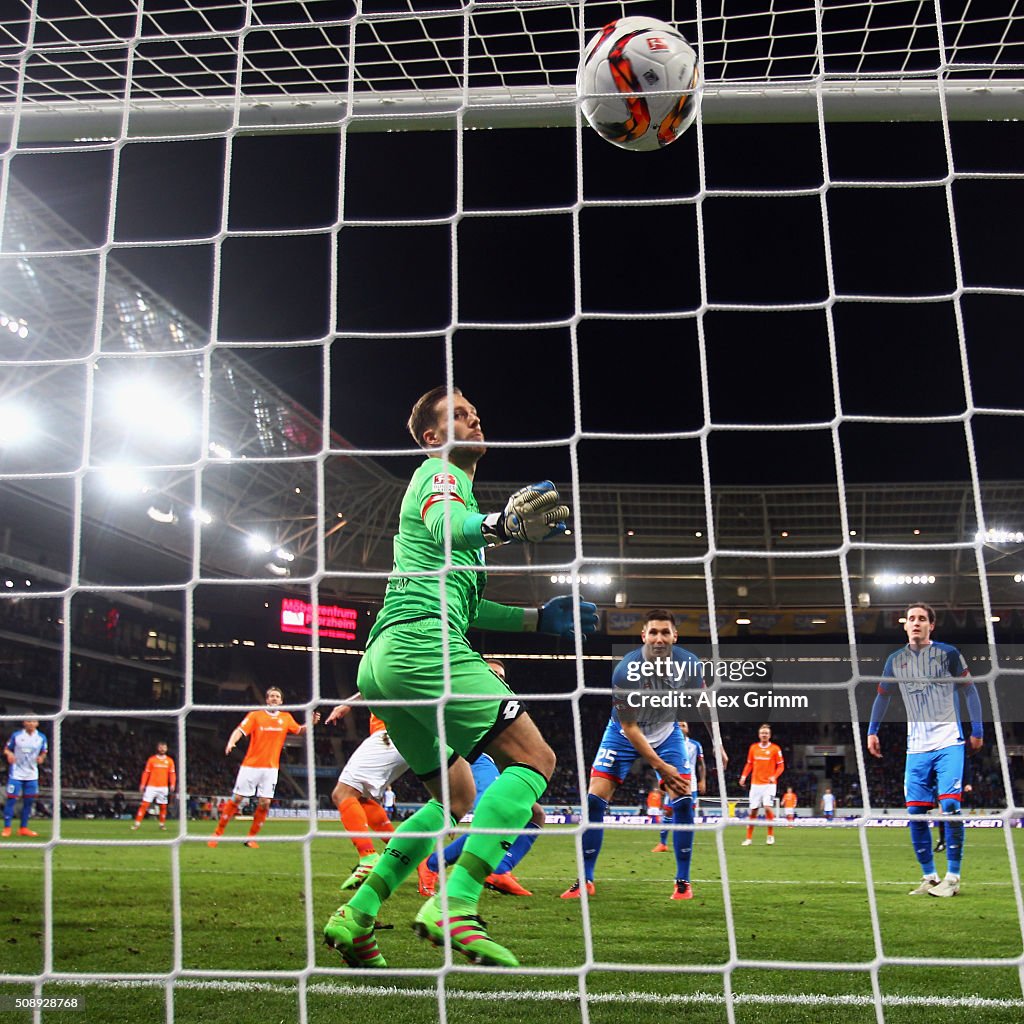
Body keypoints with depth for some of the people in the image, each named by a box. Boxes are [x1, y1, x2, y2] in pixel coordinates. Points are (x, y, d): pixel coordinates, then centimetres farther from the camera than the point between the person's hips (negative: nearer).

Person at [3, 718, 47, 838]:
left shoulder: (41, 738, 2)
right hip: (16, 773, -3)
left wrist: (41, 757, -11)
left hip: (32, 775, 3)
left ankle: (24, 828, 17)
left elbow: (44, 752, 11)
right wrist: (9, 754, -20)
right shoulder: (16, 735, -4)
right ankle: (7, 828, 1)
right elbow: (6, 749, 3)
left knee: (28, 801, 6)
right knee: (11, 799, -6)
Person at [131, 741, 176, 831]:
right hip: (151, 786, -1)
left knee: (163, 806, 5)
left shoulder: (169, 761, 6)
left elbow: (172, 774, 5)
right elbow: (146, 772, 4)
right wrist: (142, 784, -2)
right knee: (144, 804, -7)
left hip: (163, 787, 1)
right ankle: (137, 823, -5)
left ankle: (162, 824, 17)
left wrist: (172, 784, -7)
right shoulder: (152, 759, 4)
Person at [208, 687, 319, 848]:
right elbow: (240, 730, -12)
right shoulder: (255, 715, -2)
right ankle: (218, 833, 13)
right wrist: (231, 742, -32)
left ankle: (251, 837, 11)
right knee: (236, 799, -1)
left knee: (264, 803, -5)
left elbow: (299, 731, 19)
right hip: (250, 765, -2)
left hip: (271, 768, 2)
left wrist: (311, 723, -1)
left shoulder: (286, 718, 7)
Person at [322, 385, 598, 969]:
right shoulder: (440, 473, 3)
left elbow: (461, 604, 33)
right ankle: (455, 906, -23)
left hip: (384, 659, 10)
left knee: (456, 796, 17)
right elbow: (443, 525, -24)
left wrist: (539, 620, 29)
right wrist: (500, 525, -45)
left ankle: (357, 915, 11)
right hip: (423, 643, -10)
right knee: (535, 758, -13)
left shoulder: (455, 488, 32)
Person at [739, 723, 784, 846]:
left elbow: (781, 766, 0)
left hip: (769, 784, -3)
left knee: (768, 807, -17)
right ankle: (749, 838, 13)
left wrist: (774, 776, -16)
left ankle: (771, 835, 0)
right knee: (753, 810, 4)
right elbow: (749, 764, 15)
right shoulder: (753, 747, 7)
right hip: (755, 784, 3)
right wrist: (744, 776, 1)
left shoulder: (775, 748, -1)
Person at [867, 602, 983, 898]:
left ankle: (952, 877, -5)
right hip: (917, 747, 4)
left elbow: (969, 690, 5)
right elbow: (882, 696, 21)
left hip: (949, 742, -4)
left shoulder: (948, 653, 0)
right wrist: (872, 731, 17)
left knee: (949, 805, -14)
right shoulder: (896, 660, 9)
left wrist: (977, 729, 0)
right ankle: (929, 877, 12)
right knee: (915, 813, 1)